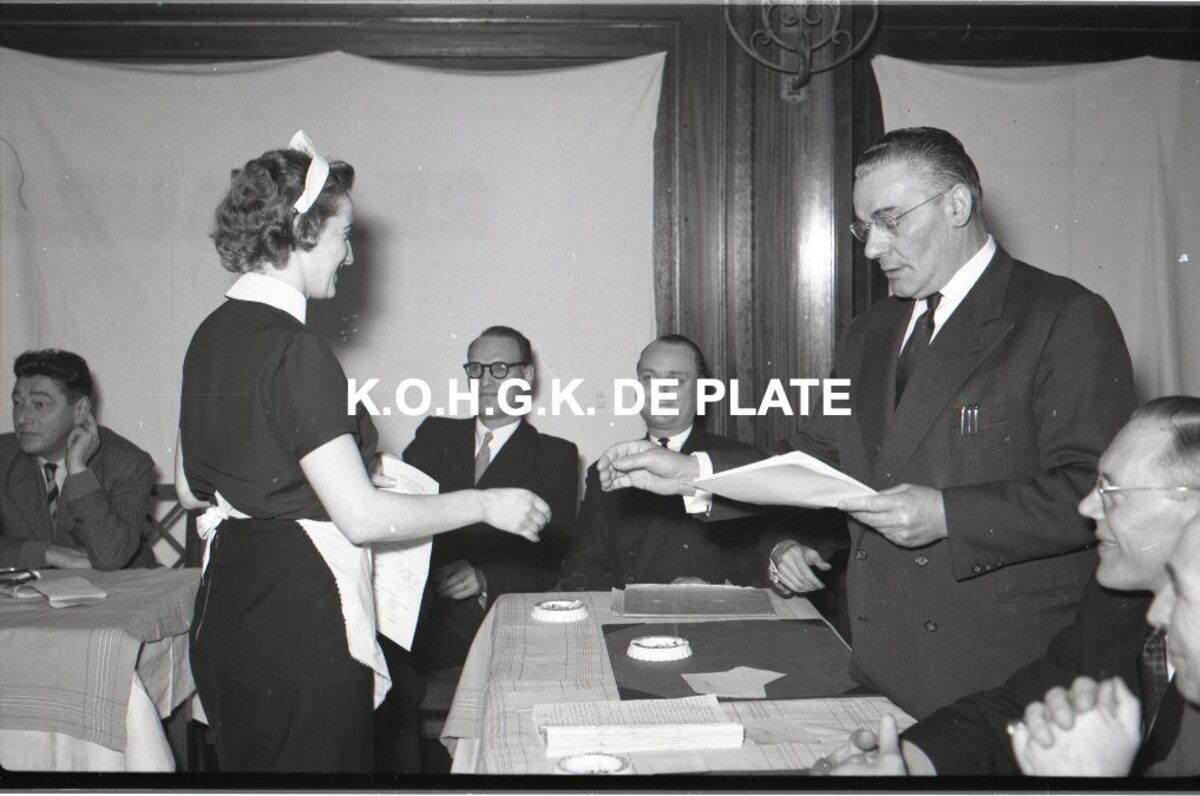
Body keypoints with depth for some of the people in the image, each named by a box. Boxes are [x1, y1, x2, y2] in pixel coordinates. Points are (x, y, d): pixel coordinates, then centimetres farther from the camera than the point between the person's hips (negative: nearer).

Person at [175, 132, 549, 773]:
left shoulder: (212, 335, 6)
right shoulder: (292, 348, -20)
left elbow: (191, 489, 15)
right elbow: (362, 517, -22)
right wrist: (486, 504, -12)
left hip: (227, 603, 9)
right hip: (296, 614, -9)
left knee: (248, 763, 21)